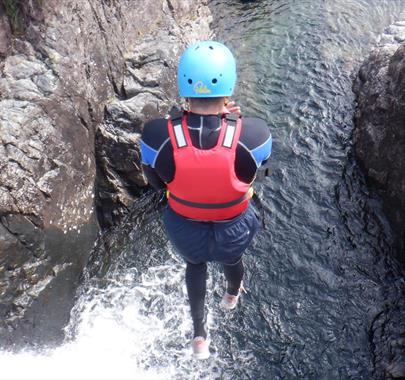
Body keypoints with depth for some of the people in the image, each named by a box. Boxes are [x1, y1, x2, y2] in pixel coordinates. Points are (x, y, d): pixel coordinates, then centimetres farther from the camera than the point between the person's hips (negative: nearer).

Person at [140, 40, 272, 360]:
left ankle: (199, 334, 50)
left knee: (195, 263, 38)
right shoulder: (253, 133, -33)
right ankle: (232, 296, 75)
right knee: (231, 259, 39)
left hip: (185, 230, 0)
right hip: (234, 231, 0)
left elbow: (156, 182, -9)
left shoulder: (158, 135, -31)